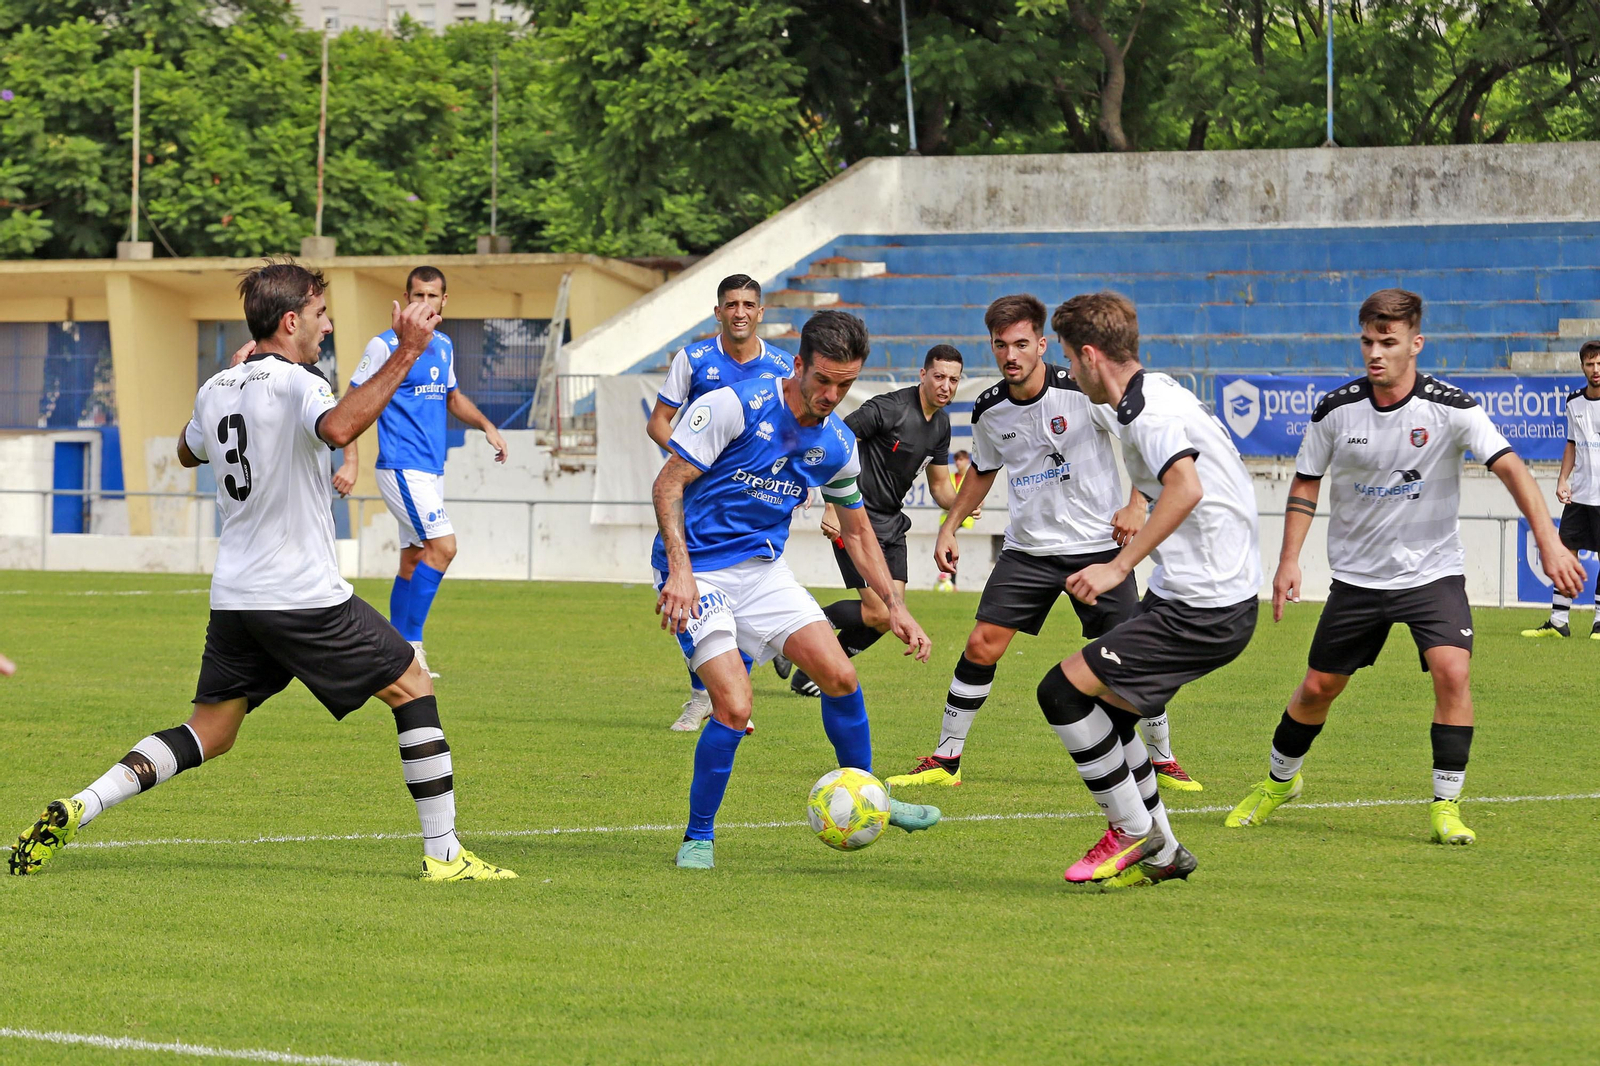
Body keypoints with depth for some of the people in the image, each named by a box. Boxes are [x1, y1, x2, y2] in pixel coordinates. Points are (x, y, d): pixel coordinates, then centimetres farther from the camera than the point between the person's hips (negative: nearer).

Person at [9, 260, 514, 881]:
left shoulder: (216, 390, 10)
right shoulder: (296, 383, -13)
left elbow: (188, 452, 32)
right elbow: (338, 429, -36)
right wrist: (405, 354, -32)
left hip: (233, 597, 7)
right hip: (305, 597, -7)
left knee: (208, 735, 13)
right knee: (412, 685, 7)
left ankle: (77, 810, -5)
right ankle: (443, 854, 4)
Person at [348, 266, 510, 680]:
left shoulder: (444, 346, 13)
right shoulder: (385, 345, -9)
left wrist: (486, 425, 14)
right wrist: (351, 458, -18)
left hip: (432, 470, 8)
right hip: (402, 468, -8)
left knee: (414, 559, 8)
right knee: (443, 546, -17)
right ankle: (410, 643, -13)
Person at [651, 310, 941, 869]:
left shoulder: (837, 445, 3)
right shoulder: (735, 406, -17)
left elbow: (856, 529, 18)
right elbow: (669, 484, -15)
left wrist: (895, 606, 9)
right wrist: (680, 570, -25)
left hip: (763, 570, 6)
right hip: (699, 570, -6)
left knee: (840, 676, -4)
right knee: (734, 707, -18)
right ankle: (698, 837, 0)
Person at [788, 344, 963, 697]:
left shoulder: (941, 424, 8)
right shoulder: (890, 408, -17)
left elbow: (939, 486, 16)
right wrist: (832, 506, -23)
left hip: (891, 522, 8)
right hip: (857, 517, -8)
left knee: (890, 616, 0)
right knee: (878, 613, -15)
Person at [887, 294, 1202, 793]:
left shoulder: (1083, 391, -15)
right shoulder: (989, 411, -1)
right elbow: (982, 470, 19)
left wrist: (1136, 505, -14)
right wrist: (949, 527, 14)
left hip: (1097, 545, -3)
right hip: (1027, 549, 3)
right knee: (982, 645, -6)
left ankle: (1163, 759, 15)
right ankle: (945, 760, 5)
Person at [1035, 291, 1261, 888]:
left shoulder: (1151, 413, -18)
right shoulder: (1157, 392, 14)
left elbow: (1187, 485, -37)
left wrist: (1119, 567, -35)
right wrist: (1137, 520, 47)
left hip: (1203, 609, -11)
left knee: (1063, 690, -11)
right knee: (1101, 707, 16)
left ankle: (1135, 834, -1)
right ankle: (1161, 853, 21)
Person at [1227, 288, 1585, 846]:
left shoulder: (1450, 408, -15)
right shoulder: (1336, 410, -7)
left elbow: (1509, 466, -22)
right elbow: (1305, 484, 6)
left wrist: (1549, 543, -32)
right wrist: (1288, 560, -2)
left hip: (1433, 572, -2)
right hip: (1357, 574, 2)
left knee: (1452, 671, -23)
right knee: (1317, 689, 7)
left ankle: (1446, 806, -12)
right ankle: (1279, 781, 34)